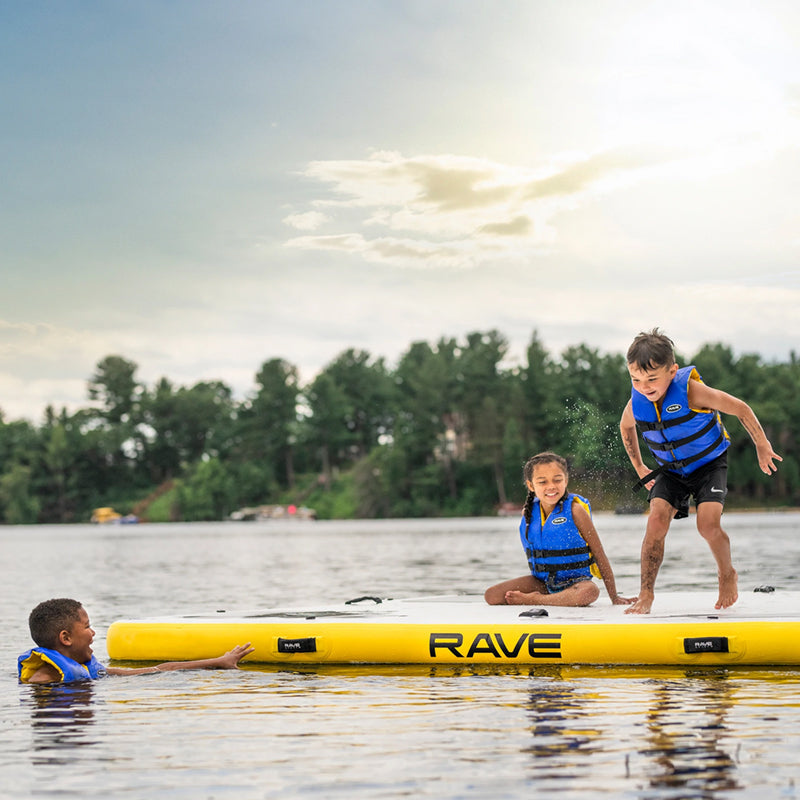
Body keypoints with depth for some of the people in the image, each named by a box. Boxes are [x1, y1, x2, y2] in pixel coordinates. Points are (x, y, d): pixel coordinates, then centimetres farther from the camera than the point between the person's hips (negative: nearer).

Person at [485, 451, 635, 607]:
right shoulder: (528, 513, 0)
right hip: (542, 582, 4)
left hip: (575, 581, -4)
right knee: (492, 596, -15)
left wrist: (614, 597, -9)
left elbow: (599, 554, -10)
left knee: (590, 592, -40)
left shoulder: (575, 511, -13)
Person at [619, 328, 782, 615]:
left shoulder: (691, 390, -30)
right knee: (656, 521, -17)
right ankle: (646, 596, -9)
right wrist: (639, 468, 13)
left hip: (709, 464, -3)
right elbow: (625, 427, 10)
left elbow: (740, 408, -17)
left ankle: (727, 575, 10)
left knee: (708, 524, -21)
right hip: (670, 470, 4)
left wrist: (762, 446, -8)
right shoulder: (636, 403, -16)